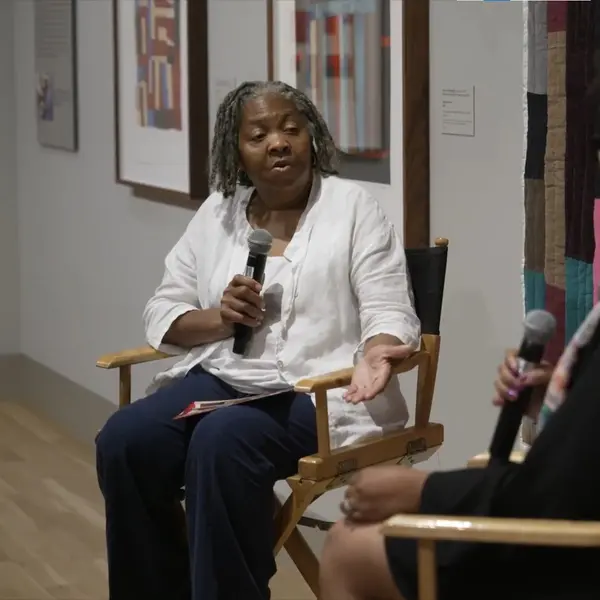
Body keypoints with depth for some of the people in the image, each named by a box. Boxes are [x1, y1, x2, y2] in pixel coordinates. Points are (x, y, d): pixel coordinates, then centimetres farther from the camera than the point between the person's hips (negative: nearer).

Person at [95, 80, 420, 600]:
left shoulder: (352, 207, 1)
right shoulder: (217, 213, 13)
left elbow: (389, 314, -5)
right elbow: (163, 314, 14)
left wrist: (375, 354, -29)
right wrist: (219, 318, -8)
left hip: (317, 390, -4)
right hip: (222, 378, 5)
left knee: (221, 442, -34)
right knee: (124, 440, -22)